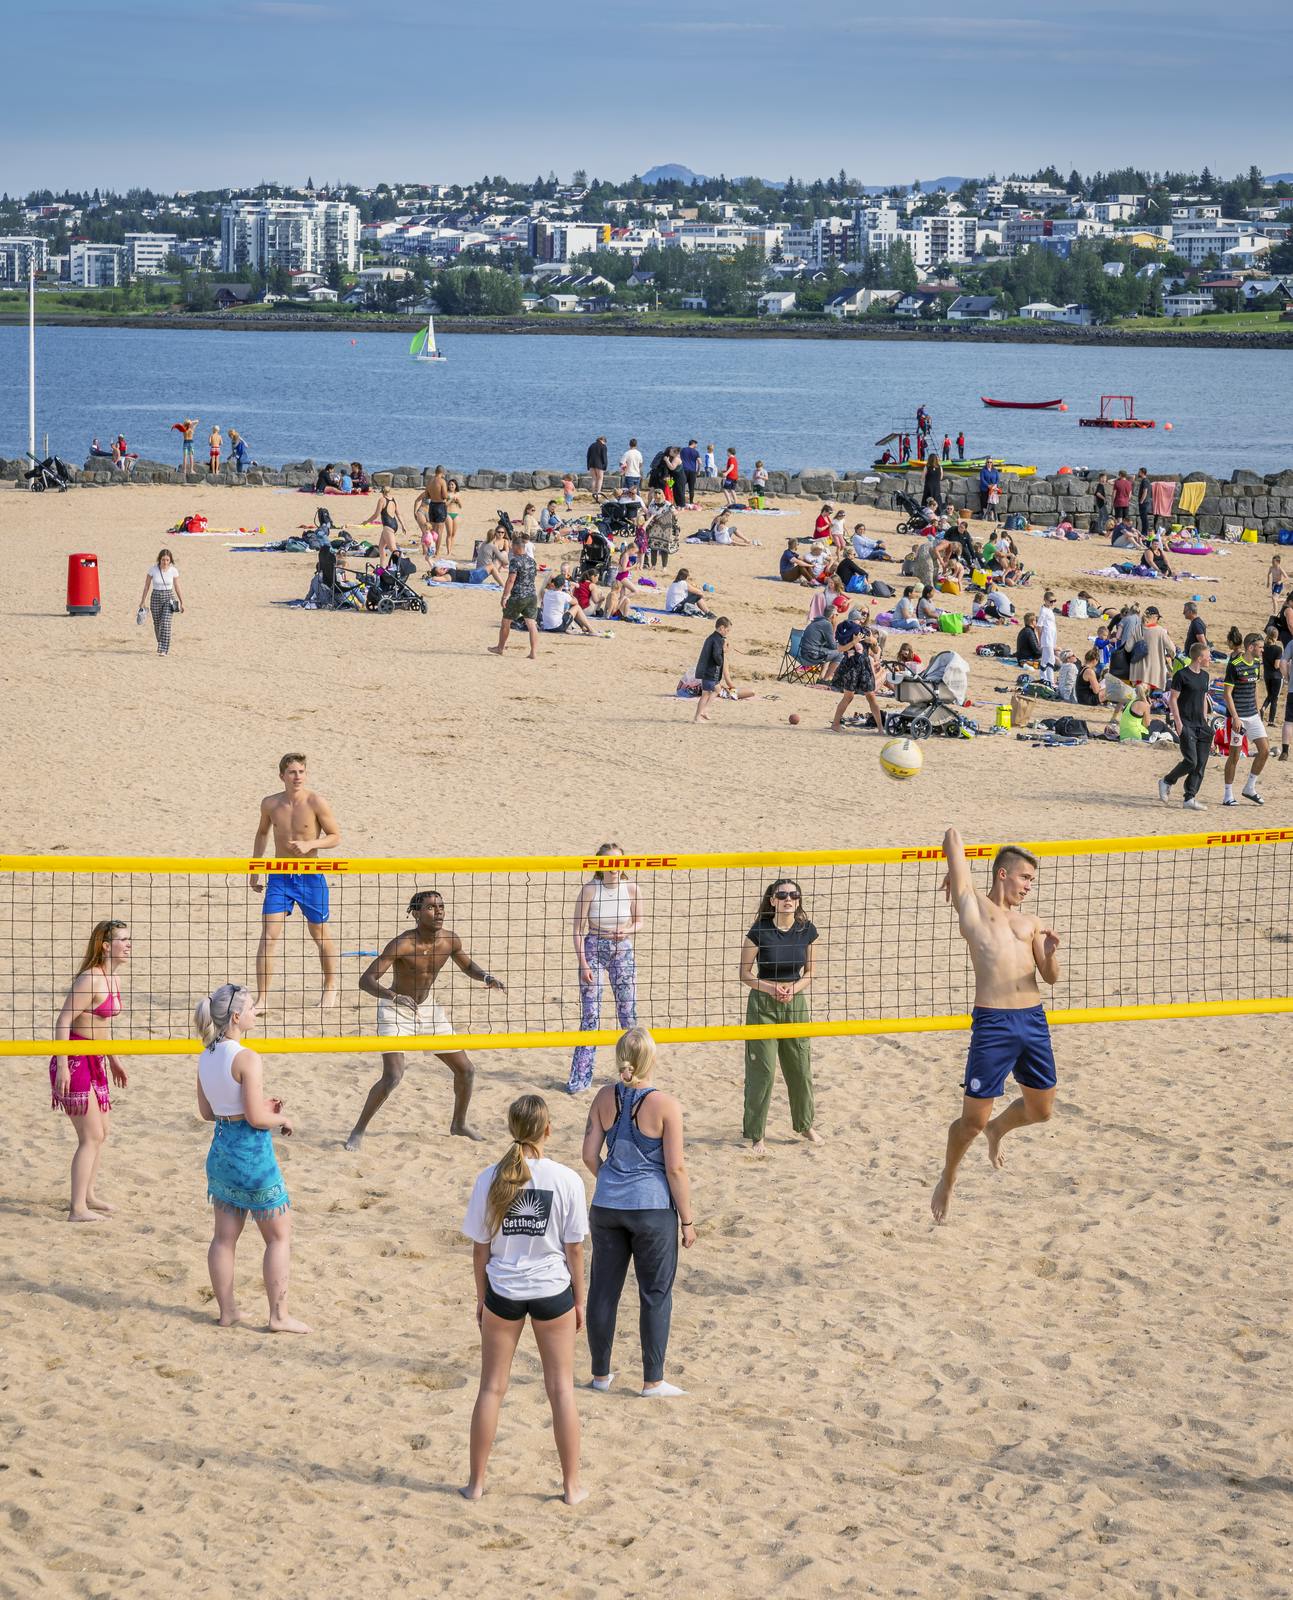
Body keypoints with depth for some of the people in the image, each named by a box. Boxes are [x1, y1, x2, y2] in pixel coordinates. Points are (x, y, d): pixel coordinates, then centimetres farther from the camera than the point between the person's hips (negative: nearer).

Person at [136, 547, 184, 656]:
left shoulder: (174, 570, -6)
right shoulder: (153, 569, -8)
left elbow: (177, 587, 3)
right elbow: (147, 586, -1)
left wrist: (182, 602, 7)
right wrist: (142, 602, 1)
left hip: (169, 598, -1)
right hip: (155, 598, 1)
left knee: (165, 624, -16)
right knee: (157, 625, 10)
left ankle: (163, 650, -14)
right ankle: (161, 644, 37)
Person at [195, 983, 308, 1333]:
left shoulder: (206, 1057, 4)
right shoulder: (247, 1058, -20)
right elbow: (256, 1118, -21)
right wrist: (283, 1119, -1)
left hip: (221, 1145, 8)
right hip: (252, 1152, -7)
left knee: (224, 1236, 14)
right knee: (279, 1236, 5)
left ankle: (227, 1310, 21)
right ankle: (279, 1315, 5)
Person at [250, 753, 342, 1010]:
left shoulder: (316, 803, -12)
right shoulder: (270, 804, -3)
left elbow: (335, 837, -4)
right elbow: (262, 833, 16)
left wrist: (310, 844, -21)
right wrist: (255, 870, 15)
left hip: (311, 876, -2)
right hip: (279, 878, 2)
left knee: (320, 935, 14)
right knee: (268, 936, -9)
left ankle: (330, 988, 37)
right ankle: (261, 1000, -6)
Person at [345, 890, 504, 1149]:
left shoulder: (450, 940, -10)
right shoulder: (403, 943, -28)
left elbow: (467, 966, 12)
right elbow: (366, 980, -32)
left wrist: (487, 978, -10)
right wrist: (394, 996, -50)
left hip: (427, 1007, 6)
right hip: (395, 1010, -6)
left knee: (465, 1070, 9)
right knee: (392, 1077, -22)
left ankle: (459, 1123, 33)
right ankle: (358, 1131, -4)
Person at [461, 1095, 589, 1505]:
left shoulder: (490, 1179, -9)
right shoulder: (566, 1180, -12)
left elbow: (480, 1247, -2)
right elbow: (575, 1248, -6)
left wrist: (481, 1297, 11)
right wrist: (579, 1299, 6)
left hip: (503, 1291, 1)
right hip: (553, 1289, -1)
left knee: (492, 1387, 13)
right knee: (561, 1388, 10)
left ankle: (477, 1481, 19)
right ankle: (572, 1485, 16)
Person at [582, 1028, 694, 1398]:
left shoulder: (605, 1098, -2)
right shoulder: (665, 1105, -15)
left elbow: (590, 1155, 1)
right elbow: (675, 1167, -13)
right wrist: (687, 1219, -4)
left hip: (607, 1207, 4)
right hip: (653, 1209, -4)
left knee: (604, 1289, 14)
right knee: (656, 1294, 7)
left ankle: (600, 1374, 24)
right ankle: (653, 1381, 12)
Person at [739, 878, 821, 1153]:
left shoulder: (807, 931, -4)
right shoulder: (760, 930, -14)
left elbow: (809, 973, 6)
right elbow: (745, 973, -7)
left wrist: (793, 989, -13)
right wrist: (770, 988, -21)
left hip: (795, 1002, 4)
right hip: (762, 1004, -4)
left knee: (800, 1067, 12)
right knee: (762, 1070, -2)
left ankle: (805, 1125, 32)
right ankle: (755, 1134, 10)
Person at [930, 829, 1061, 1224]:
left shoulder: (1030, 923, 16)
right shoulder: (972, 903, 5)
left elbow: (1050, 978, 10)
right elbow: (952, 836, 6)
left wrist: (1050, 954, -8)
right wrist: (956, 872, 22)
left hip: (1034, 1021, 5)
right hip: (992, 1025, -5)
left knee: (1041, 1110, 16)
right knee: (973, 1120, -1)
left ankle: (997, 1129, 47)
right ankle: (947, 1179, 24)